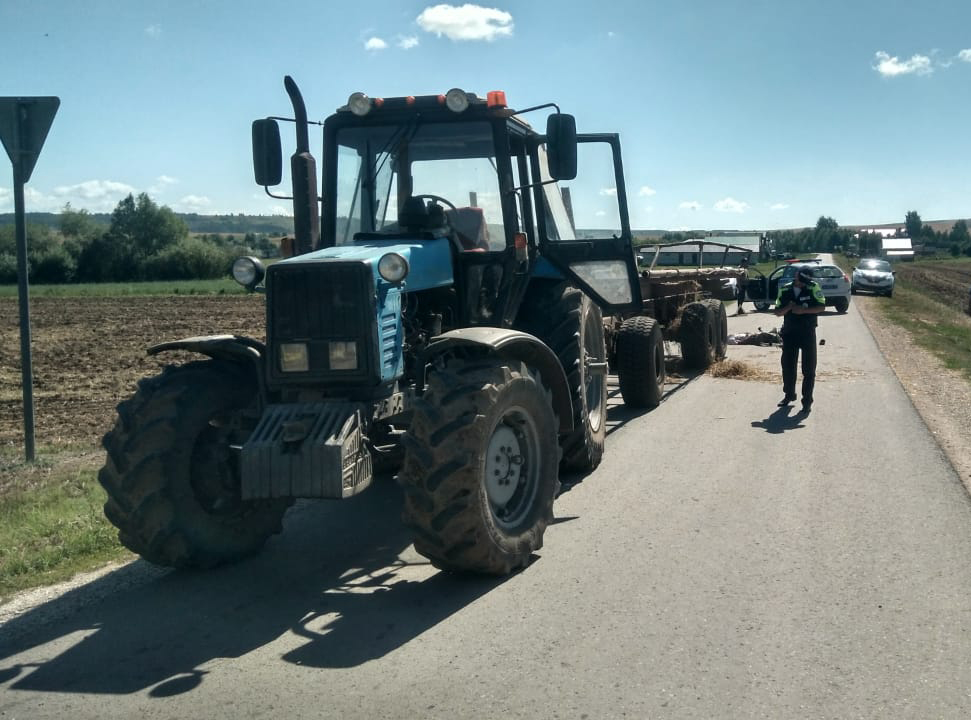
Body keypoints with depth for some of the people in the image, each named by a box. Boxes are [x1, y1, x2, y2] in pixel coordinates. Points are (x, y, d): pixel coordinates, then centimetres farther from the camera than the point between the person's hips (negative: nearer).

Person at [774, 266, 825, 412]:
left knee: (809, 368, 1)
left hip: (808, 333, -3)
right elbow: (777, 312, 4)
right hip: (789, 332, 3)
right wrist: (788, 308, -15)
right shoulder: (784, 290, 2)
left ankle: (807, 400, 9)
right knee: (787, 365, 10)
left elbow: (822, 307, -9)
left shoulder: (813, 287, -6)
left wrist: (804, 310, -20)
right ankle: (789, 394, 28)